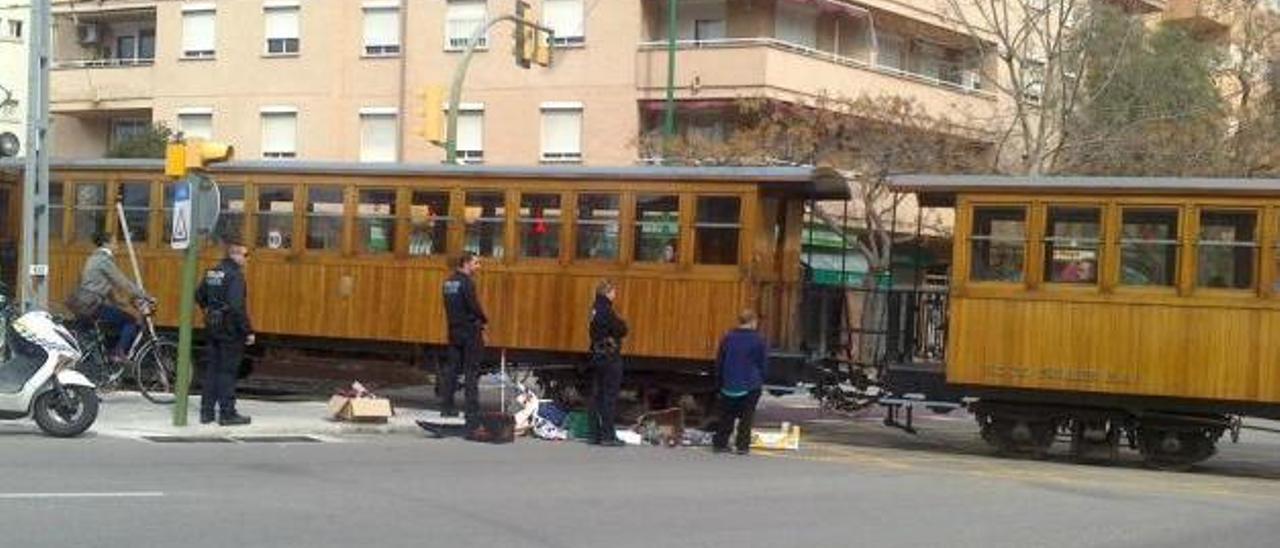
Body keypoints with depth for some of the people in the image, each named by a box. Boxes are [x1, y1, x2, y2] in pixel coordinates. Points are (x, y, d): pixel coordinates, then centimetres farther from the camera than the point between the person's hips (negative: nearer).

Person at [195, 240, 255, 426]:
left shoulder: (212, 273, 9)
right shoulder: (235, 275, -17)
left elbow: (199, 296, 20)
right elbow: (237, 306, -24)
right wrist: (248, 331, -19)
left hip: (213, 327, 8)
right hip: (231, 330, -8)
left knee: (212, 369, 13)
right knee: (228, 371, -2)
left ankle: (207, 411, 17)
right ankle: (227, 413, 2)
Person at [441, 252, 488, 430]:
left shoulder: (449, 282, 11)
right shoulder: (467, 282, -15)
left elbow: (450, 306, 14)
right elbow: (474, 305, -19)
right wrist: (484, 321, -3)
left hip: (454, 329, 8)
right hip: (470, 330, -8)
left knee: (452, 367, 13)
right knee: (472, 370, -5)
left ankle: (447, 406, 16)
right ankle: (473, 411, -5)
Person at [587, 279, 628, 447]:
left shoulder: (596, 309, 12)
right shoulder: (606, 310, -16)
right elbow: (621, 330, -16)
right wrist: (621, 323, 5)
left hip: (597, 356, 9)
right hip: (610, 357, -9)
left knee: (597, 395, 10)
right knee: (609, 397, -6)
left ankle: (594, 434, 12)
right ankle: (608, 436, -5)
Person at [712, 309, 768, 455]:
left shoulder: (728, 338, 1)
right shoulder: (758, 341, -7)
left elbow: (719, 362, 7)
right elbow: (764, 364, -1)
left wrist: (721, 381, 17)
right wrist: (760, 381, 13)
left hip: (729, 385, 3)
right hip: (750, 386, -3)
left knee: (726, 416, 13)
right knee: (746, 417, 5)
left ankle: (720, 443, 13)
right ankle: (742, 445, 2)